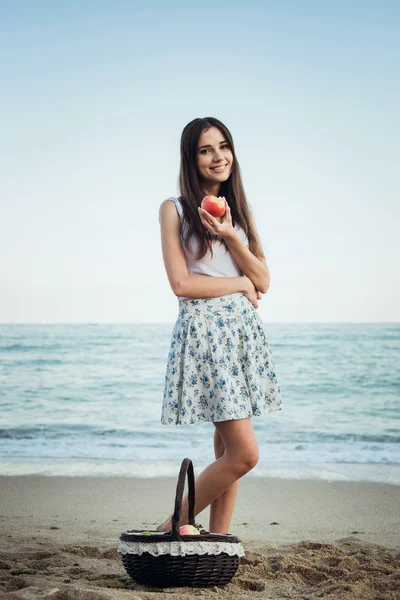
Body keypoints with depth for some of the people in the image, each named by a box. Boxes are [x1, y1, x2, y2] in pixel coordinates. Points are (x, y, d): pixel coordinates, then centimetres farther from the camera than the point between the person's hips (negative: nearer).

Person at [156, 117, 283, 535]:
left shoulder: (238, 209, 15)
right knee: (244, 453, -11)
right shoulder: (174, 209, -1)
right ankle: (173, 526, 5)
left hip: (245, 328, 6)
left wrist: (230, 236, -8)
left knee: (228, 449, 6)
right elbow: (181, 284, -9)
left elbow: (263, 281, 7)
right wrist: (241, 284, -2)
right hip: (203, 328, -6)